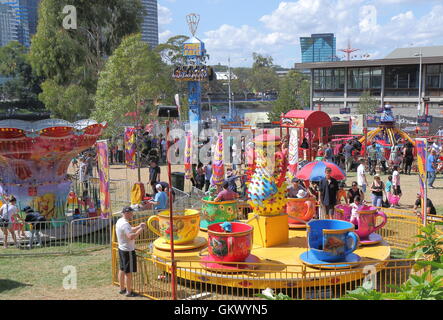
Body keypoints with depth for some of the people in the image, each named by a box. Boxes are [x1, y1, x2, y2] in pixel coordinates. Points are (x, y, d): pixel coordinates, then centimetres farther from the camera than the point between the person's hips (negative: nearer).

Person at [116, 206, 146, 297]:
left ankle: (122, 289, 31)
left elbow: (129, 231, 19)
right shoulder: (125, 224, -24)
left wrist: (138, 227, 5)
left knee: (122, 270, 19)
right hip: (128, 251, -10)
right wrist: (141, 229, -28)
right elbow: (131, 236, -36)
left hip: (121, 249, 10)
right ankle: (129, 292, 7)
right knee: (128, 272, -1)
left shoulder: (120, 221, 7)